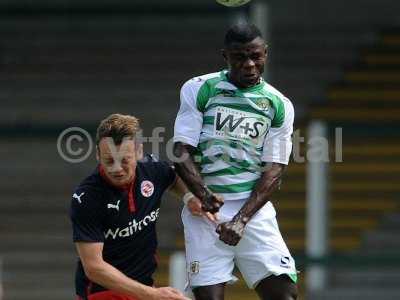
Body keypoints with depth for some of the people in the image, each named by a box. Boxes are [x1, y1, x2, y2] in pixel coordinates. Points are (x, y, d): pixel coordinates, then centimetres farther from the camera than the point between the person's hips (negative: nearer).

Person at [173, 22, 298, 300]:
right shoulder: (199, 90, 5)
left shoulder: (279, 106, 8)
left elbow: (274, 171, 2)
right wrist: (204, 195, -18)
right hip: (205, 209, -1)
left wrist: (242, 219, -11)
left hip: (254, 209, 1)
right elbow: (182, 152, 0)